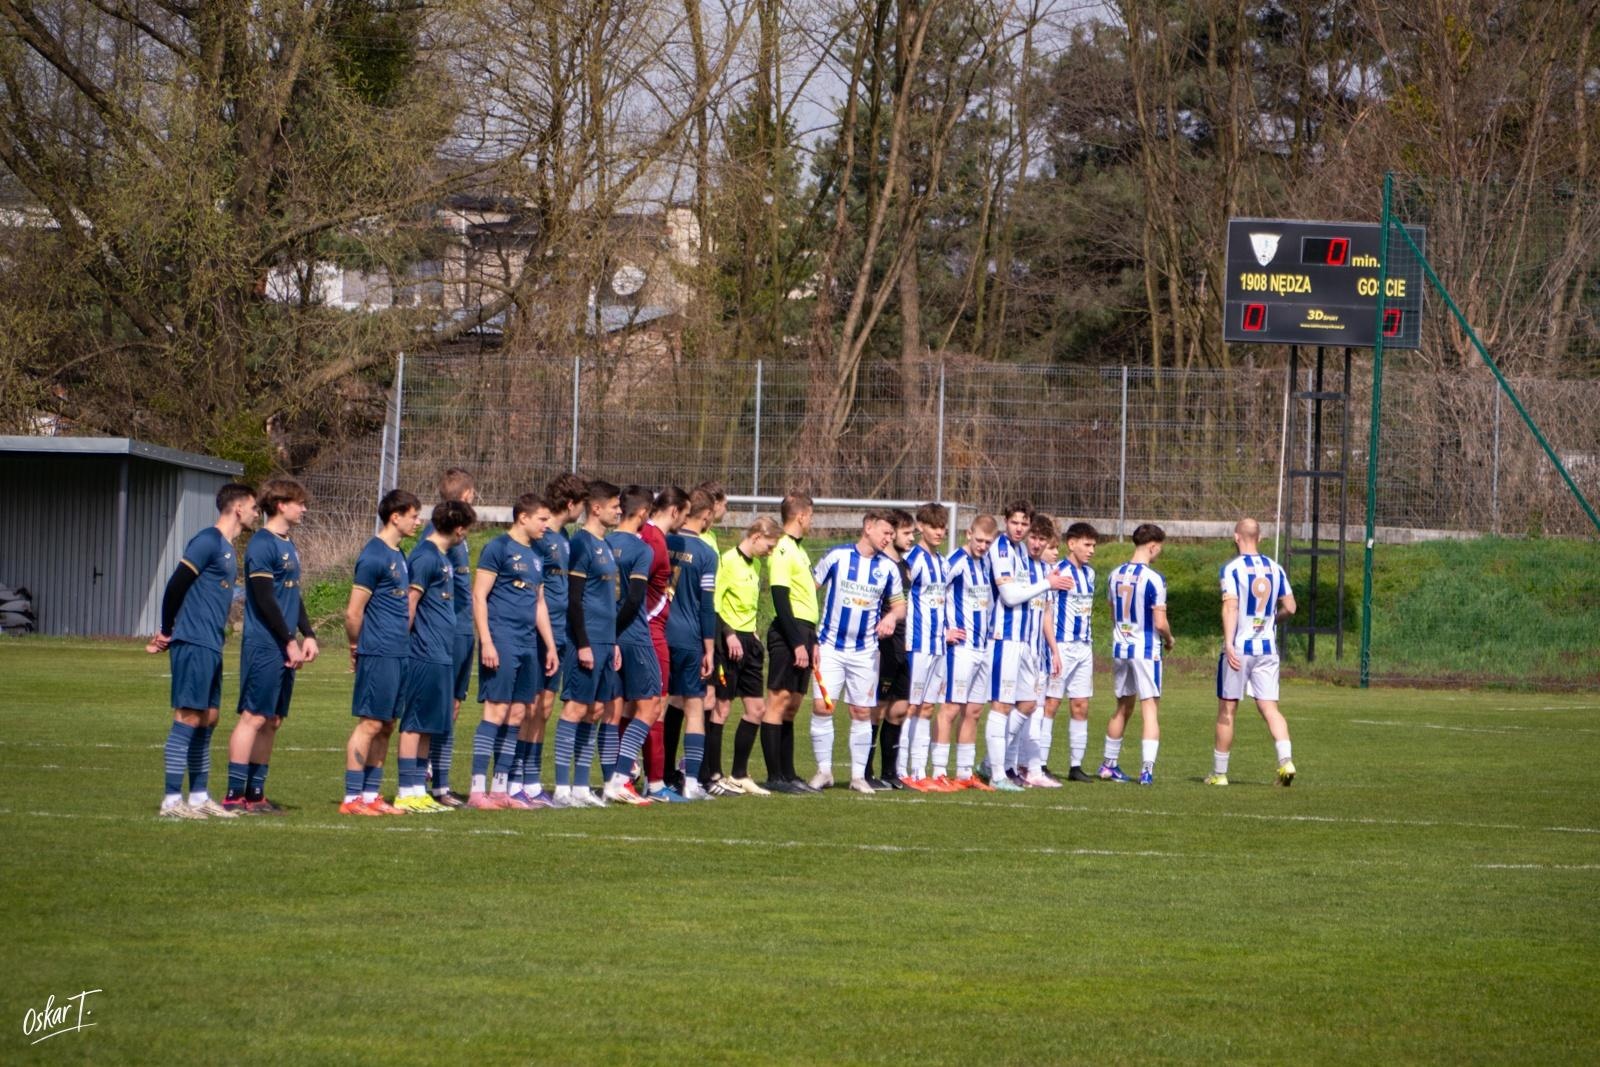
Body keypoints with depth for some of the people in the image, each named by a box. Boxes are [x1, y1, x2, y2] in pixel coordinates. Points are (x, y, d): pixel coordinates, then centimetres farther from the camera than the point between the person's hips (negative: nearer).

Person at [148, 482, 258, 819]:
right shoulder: (208, 541, -12)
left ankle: (199, 797, 18)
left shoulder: (227, 549, 18)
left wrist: (169, 633, 12)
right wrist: (168, 632, -6)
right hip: (193, 644, -9)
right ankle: (172, 801, -8)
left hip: (211, 648, 9)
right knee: (188, 719, -9)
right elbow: (176, 586, -16)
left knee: (207, 720, 12)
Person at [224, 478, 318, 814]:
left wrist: (308, 635, 11)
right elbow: (264, 598, -17)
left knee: (272, 721, 9)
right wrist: (290, 641, -16)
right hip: (263, 646, -9)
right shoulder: (262, 544, -11)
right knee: (253, 717, -9)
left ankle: (256, 793, 13)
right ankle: (235, 795, -8)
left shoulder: (289, 546, 17)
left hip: (284, 649, 9)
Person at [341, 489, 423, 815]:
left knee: (385, 726, 10)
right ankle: (352, 798, -4)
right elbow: (353, 612, -13)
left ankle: (371, 795, 15)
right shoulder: (374, 557, -13)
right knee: (370, 724, -7)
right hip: (379, 654, -9)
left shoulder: (398, 556, 16)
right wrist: (358, 648, -1)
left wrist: (404, 639, 15)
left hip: (399, 654, 9)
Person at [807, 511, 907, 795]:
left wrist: (892, 616, -14)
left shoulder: (888, 567, 2)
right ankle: (824, 771, 4)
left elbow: (899, 604, 12)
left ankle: (858, 776, 11)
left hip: (865, 651, 2)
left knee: (862, 713, 3)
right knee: (821, 706, -8)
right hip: (830, 646, -2)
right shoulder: (837, 556, -5)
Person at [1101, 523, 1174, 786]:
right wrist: (1169, 640, 4)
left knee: (1123, 707, 19)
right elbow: (1160, 623, -15)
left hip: (1120, 648, 6)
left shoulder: (1115, 575, 6)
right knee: (1150, 709, -4)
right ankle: (1147, 768, -12)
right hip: (1146, 650, -6)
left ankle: (1109, 764, 27)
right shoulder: (1153, 579, -15)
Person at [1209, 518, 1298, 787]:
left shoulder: (1232, 568, -8)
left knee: (1226, 710, 6)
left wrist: (1229, 645, -25)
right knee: (1269, 708, 3)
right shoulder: (1275, 568, 7)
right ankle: (1285, 759, -19)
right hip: (1267, 648, 4)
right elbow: (1290, 607, 10)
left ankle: (1219, 772, 13)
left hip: (1239, 647, -4)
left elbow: (1230, 606, -19)